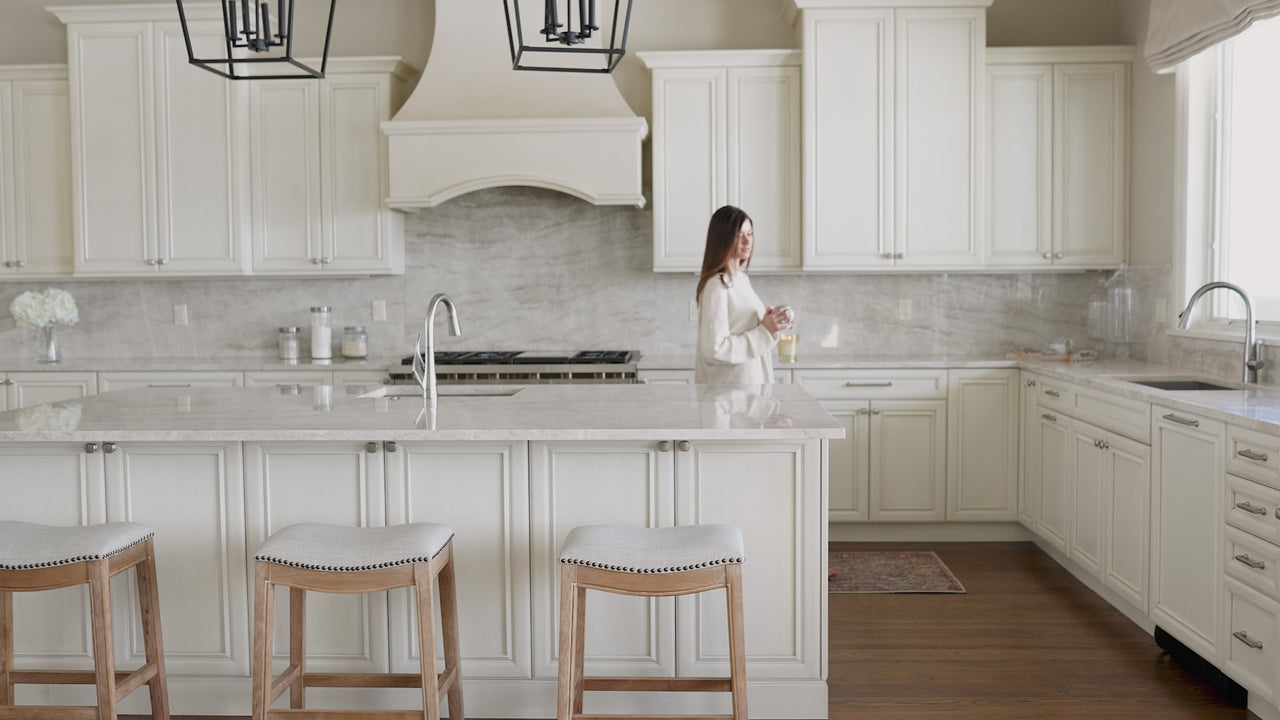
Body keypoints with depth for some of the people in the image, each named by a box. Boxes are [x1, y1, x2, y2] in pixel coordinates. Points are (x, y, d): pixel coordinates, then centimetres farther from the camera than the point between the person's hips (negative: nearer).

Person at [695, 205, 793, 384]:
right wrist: (765, 330, -21)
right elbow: (714, 351, -23)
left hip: (752, 381, 8)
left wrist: (773, 324, 4)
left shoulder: (741, 279, 10)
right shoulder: (717, 286, -18)